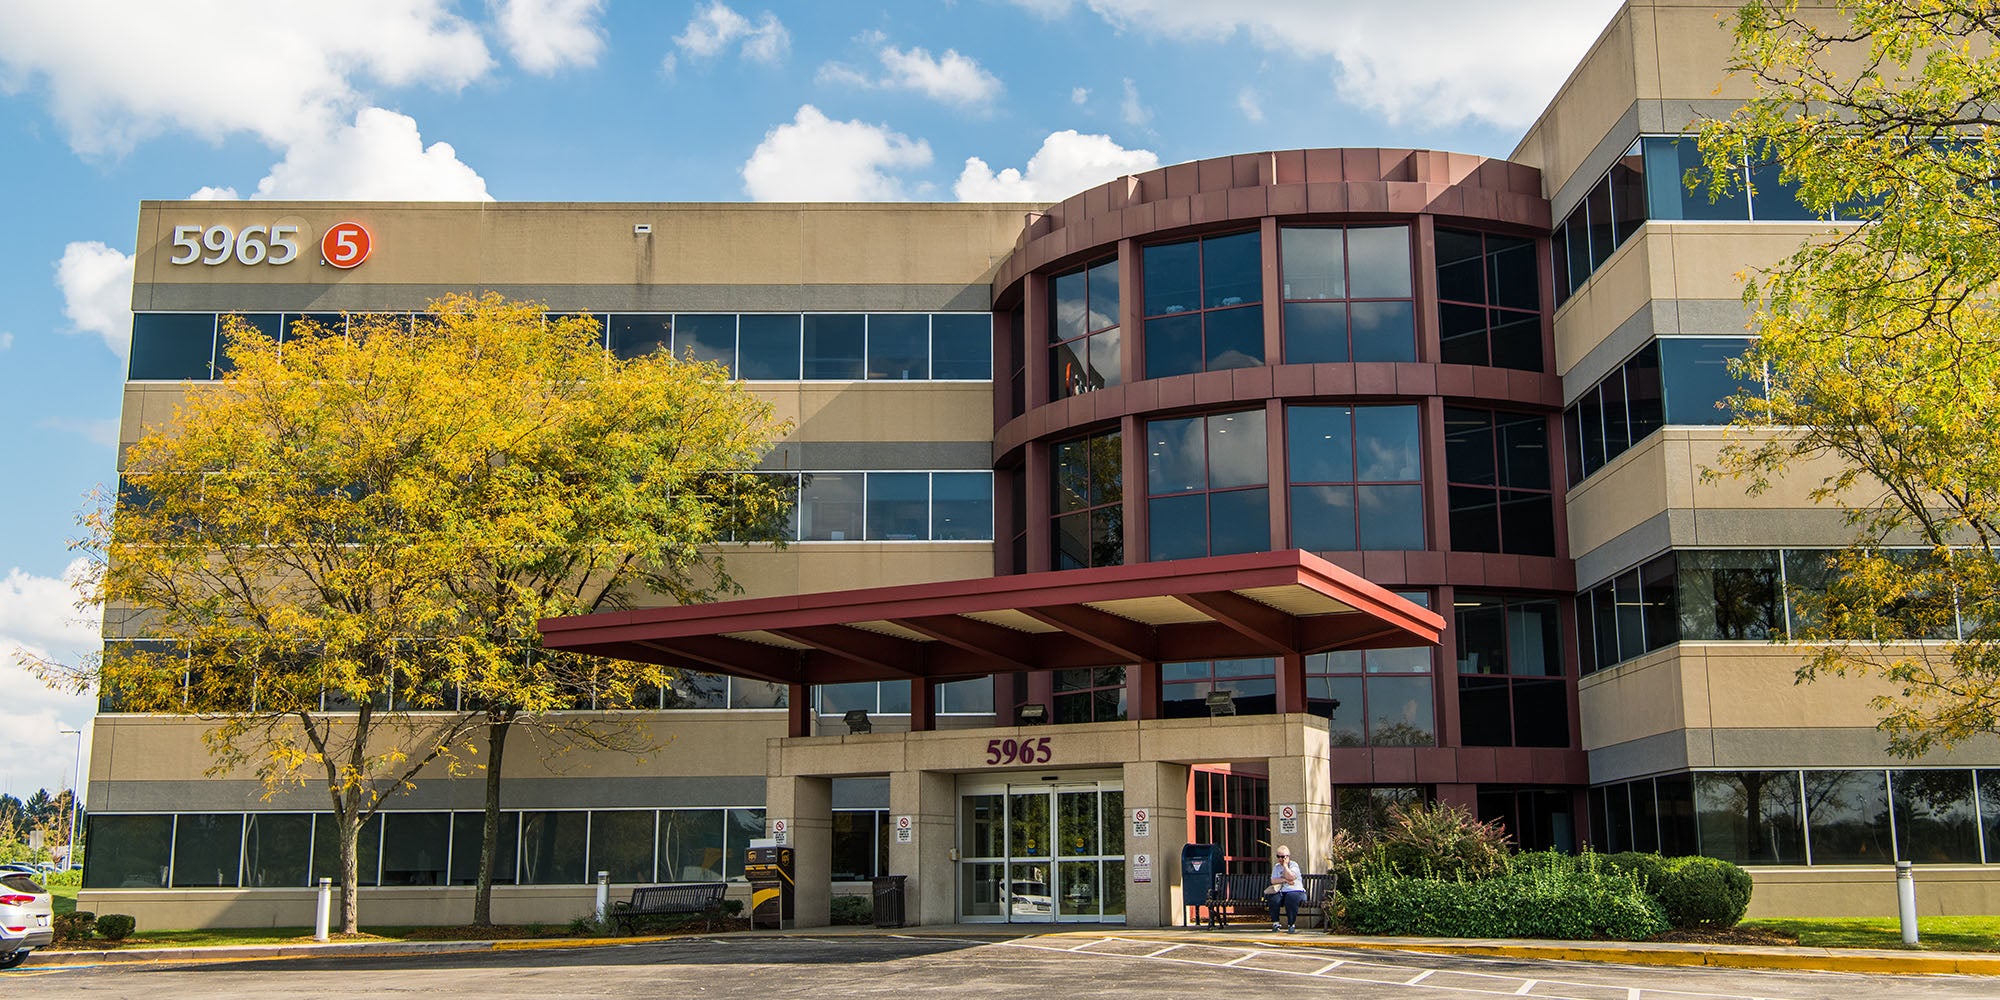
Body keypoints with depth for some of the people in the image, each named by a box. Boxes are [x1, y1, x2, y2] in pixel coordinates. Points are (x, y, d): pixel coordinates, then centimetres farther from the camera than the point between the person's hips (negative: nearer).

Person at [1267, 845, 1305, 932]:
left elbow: (1290, 877, -17)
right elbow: (1273, 881, 1)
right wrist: (1285, 880, -12)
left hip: (1295, 890, -3)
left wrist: (1285, 865, -9)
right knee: (1273, 898, -29)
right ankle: (1275, 923, -17)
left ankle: (1291, 925, -25)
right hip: (1281, 891, 3)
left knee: (1291, 899, -36)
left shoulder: (1294, 865, 3)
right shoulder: (1276, 866, 16)